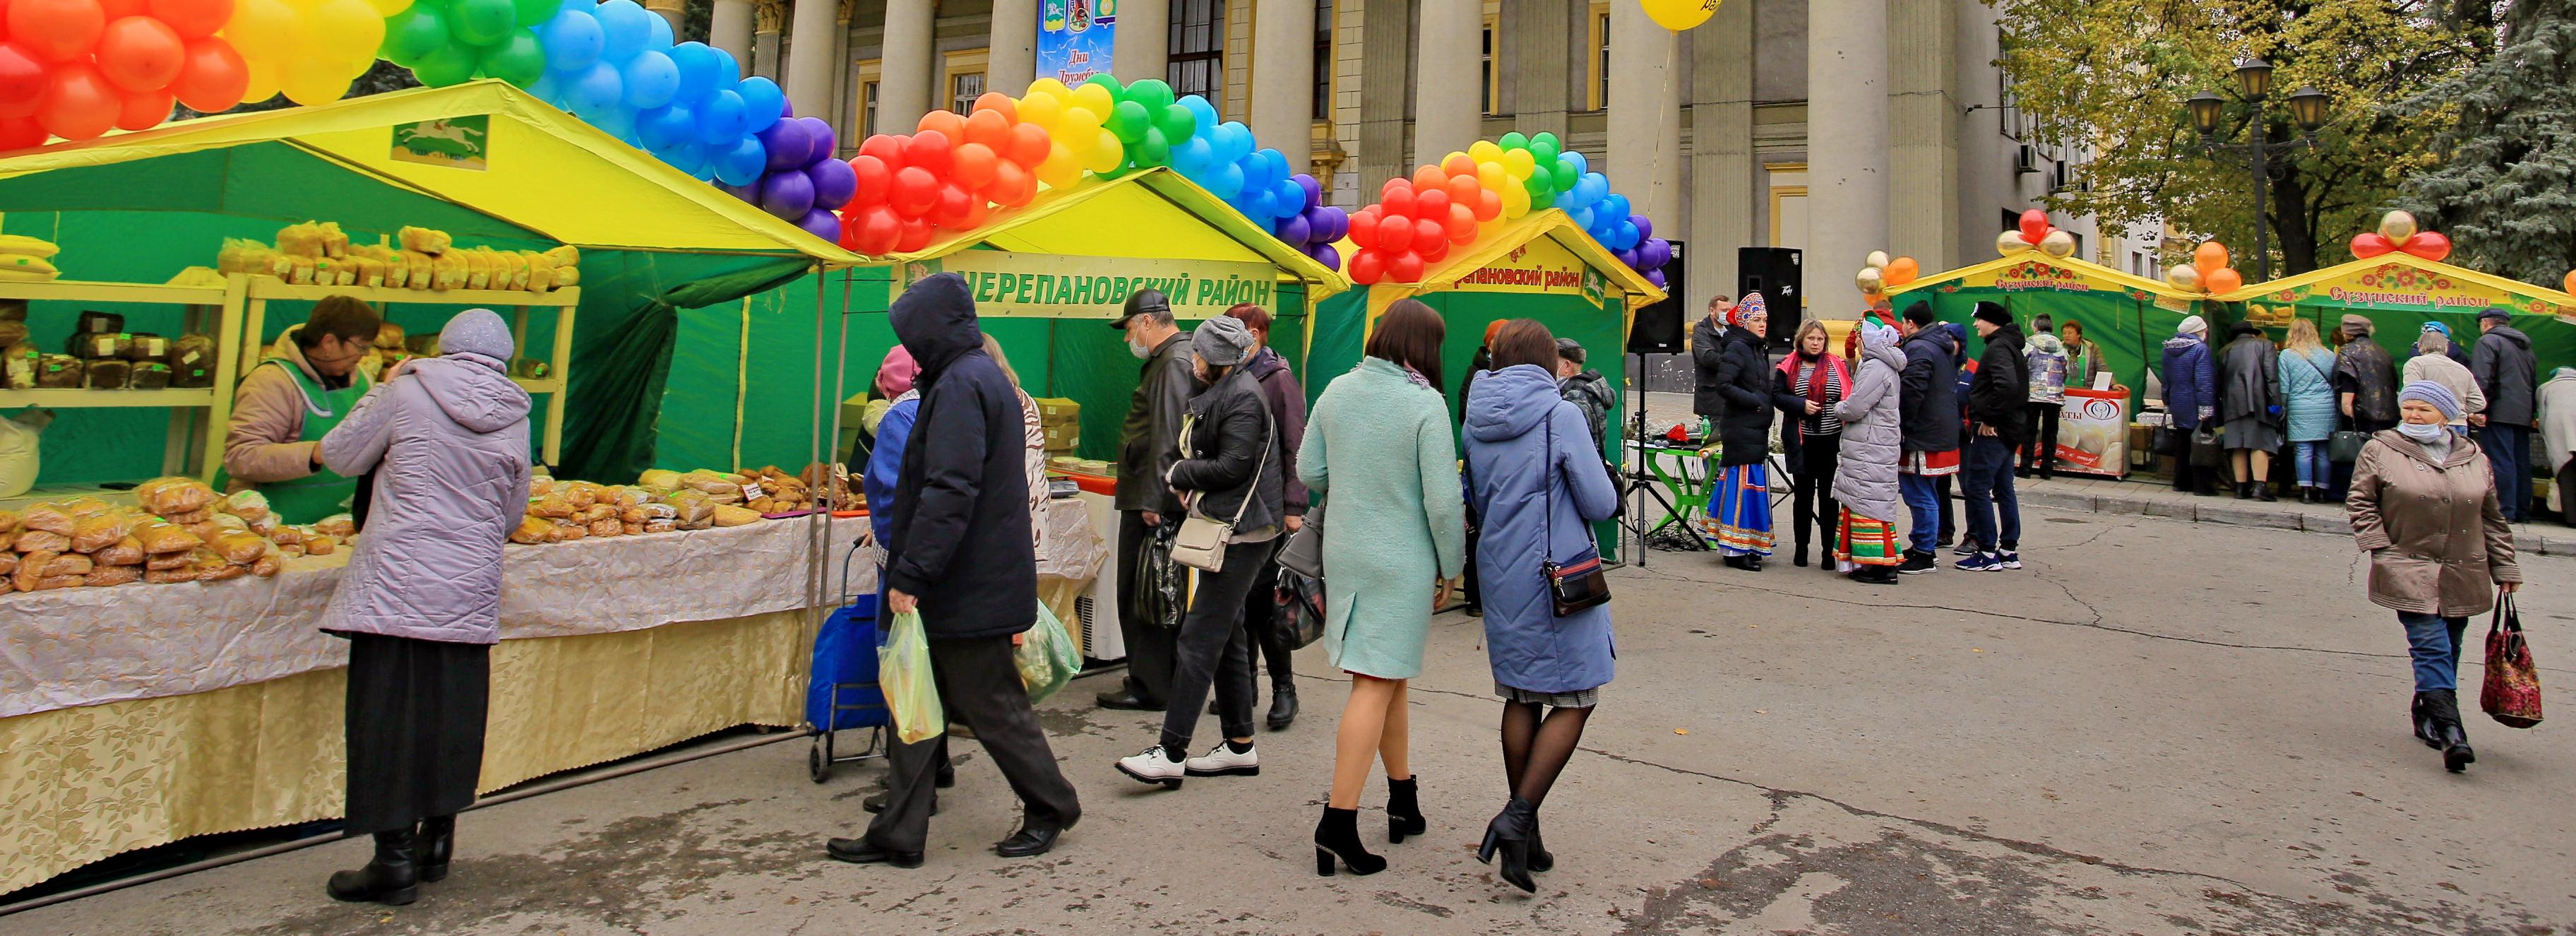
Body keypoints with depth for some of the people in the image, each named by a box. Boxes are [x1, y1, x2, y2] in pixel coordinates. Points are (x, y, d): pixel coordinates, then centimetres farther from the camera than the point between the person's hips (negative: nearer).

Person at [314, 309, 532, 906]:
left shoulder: (408, 392, -6)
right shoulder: (514, 419, 3)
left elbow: (340, 457, 8)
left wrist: (380, 392, 18)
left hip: (398, 583, -3)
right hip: (469, 590, 3)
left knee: (389, 715, 4)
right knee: (452, 713, 14)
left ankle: (395, 861, 8)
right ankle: (437, 839, 26)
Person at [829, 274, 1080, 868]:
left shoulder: (960, 386, -18)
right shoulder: (982, 378, 15)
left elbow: (949, 493, -27)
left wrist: (910, 576, -24)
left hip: (967, 589, -10)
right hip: (962, 585, 10)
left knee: (991, 705, 5)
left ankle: (1051, 808, 23)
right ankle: (897, 834, 20)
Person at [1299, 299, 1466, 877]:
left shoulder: (1337, 391, 1)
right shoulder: (1425, 405, -14)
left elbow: (1309, 472, 7)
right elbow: (1444, 500, -14)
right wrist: (1451, 567, -2)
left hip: (1344, 553, 6)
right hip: (1403, 562, -6)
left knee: (1389, 677, 19)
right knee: (1376, 686, -3)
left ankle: (1403, 801, 33)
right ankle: (1338, 822, -4)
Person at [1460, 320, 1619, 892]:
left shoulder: (1475, 421, 4)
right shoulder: (1561, 416, -12)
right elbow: (1601, 505, -8)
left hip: (1500, 577, 6)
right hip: (1559, 577, -6)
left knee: (1521, 699, 14)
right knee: (1575, 699, 4)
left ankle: (1523, 830, 21)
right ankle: (1518, 816, -7)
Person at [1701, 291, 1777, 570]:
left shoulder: (1758, 351, 18)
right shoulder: (1736, 348, -12)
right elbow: (1724, 385, -21)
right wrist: (1754, 401, -18)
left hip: (1757, 431, 10)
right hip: (1740, 429, -10)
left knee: (1755, 483, 12)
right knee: (1741, 482, -7)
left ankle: (1748, 547, 21)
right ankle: (1735, 549, -2)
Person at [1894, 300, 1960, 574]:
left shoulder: (1919, 349, -16)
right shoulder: (1942, 347, 17)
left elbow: (1911, 394, -24)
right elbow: (1952, 389, 25)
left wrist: (1902, 426, -15)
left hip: (1923, 436, -11)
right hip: (1943, 434, 11)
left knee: (1921, 496, -6)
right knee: (1927, 495, 18)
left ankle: (1924, 556, -2)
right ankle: (1923, 545, 28)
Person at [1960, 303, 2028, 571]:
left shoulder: (1998, 347, -15)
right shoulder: (2012, 347, 17)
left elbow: (2007, 385, -30)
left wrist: (1989, 418, -23)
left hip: (1991, 431, -10)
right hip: (2009, 430, 10)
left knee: (1978, 489, -6)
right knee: (2003, 490, 15)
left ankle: (1988, 554, -3)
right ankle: (2009, 551, 20)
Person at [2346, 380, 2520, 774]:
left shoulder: (2474, 459, 11)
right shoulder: (2379, 451, 0)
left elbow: (2492, 518, 16)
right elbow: (2361, 502, 1)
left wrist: (2505, 567, 15)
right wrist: (2380, 548, -9)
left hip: (2463, 576, 4)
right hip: (2410, 571, -4)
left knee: (2446, 652, 11)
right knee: (2431, 647, -13)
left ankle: (2426, 718, 27)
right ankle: (2451, 732, -16)